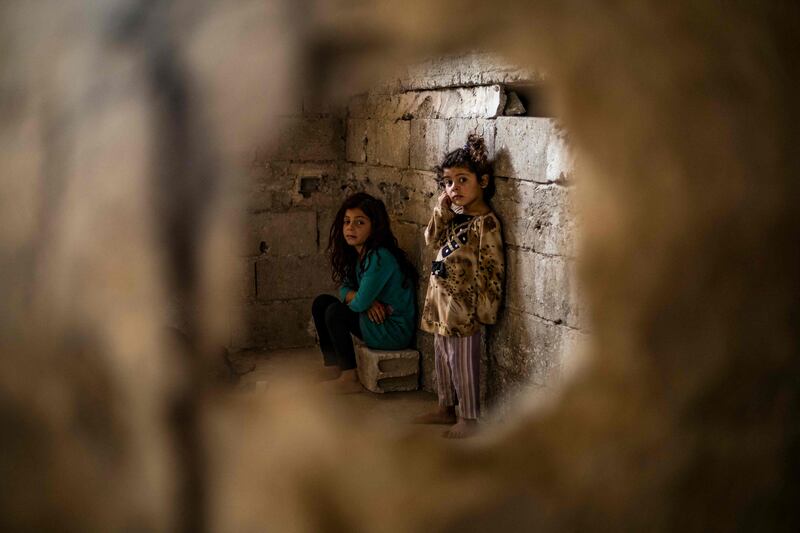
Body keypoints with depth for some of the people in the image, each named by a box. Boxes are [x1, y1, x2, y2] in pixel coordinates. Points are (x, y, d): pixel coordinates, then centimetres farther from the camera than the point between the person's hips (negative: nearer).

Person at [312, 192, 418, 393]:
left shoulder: (380, 258, -24)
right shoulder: (356, 254, 4)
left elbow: (360, 303, -26)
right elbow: (344, 288, 6)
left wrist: (350, 298, -2)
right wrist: (366, 301, -15)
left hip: (395, 332, -9)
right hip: (375, 320, 9)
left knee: (335, 312, -19)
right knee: (321, 302, 2)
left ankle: (349, 378, -9)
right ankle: (332, 368, 6)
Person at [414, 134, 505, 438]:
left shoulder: (486, 223, -17)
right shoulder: (455, 217, 9)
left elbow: (491, 270, -17)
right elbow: (432, 240, 14)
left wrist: (484, 310, -16)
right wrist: (442, 209, 1)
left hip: (464, 307, -9)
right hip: (442, 303, 9)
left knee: (463, 364, 1)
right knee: (442, 359, 19)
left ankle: (468, 418, 13)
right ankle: (446, 408, 34)